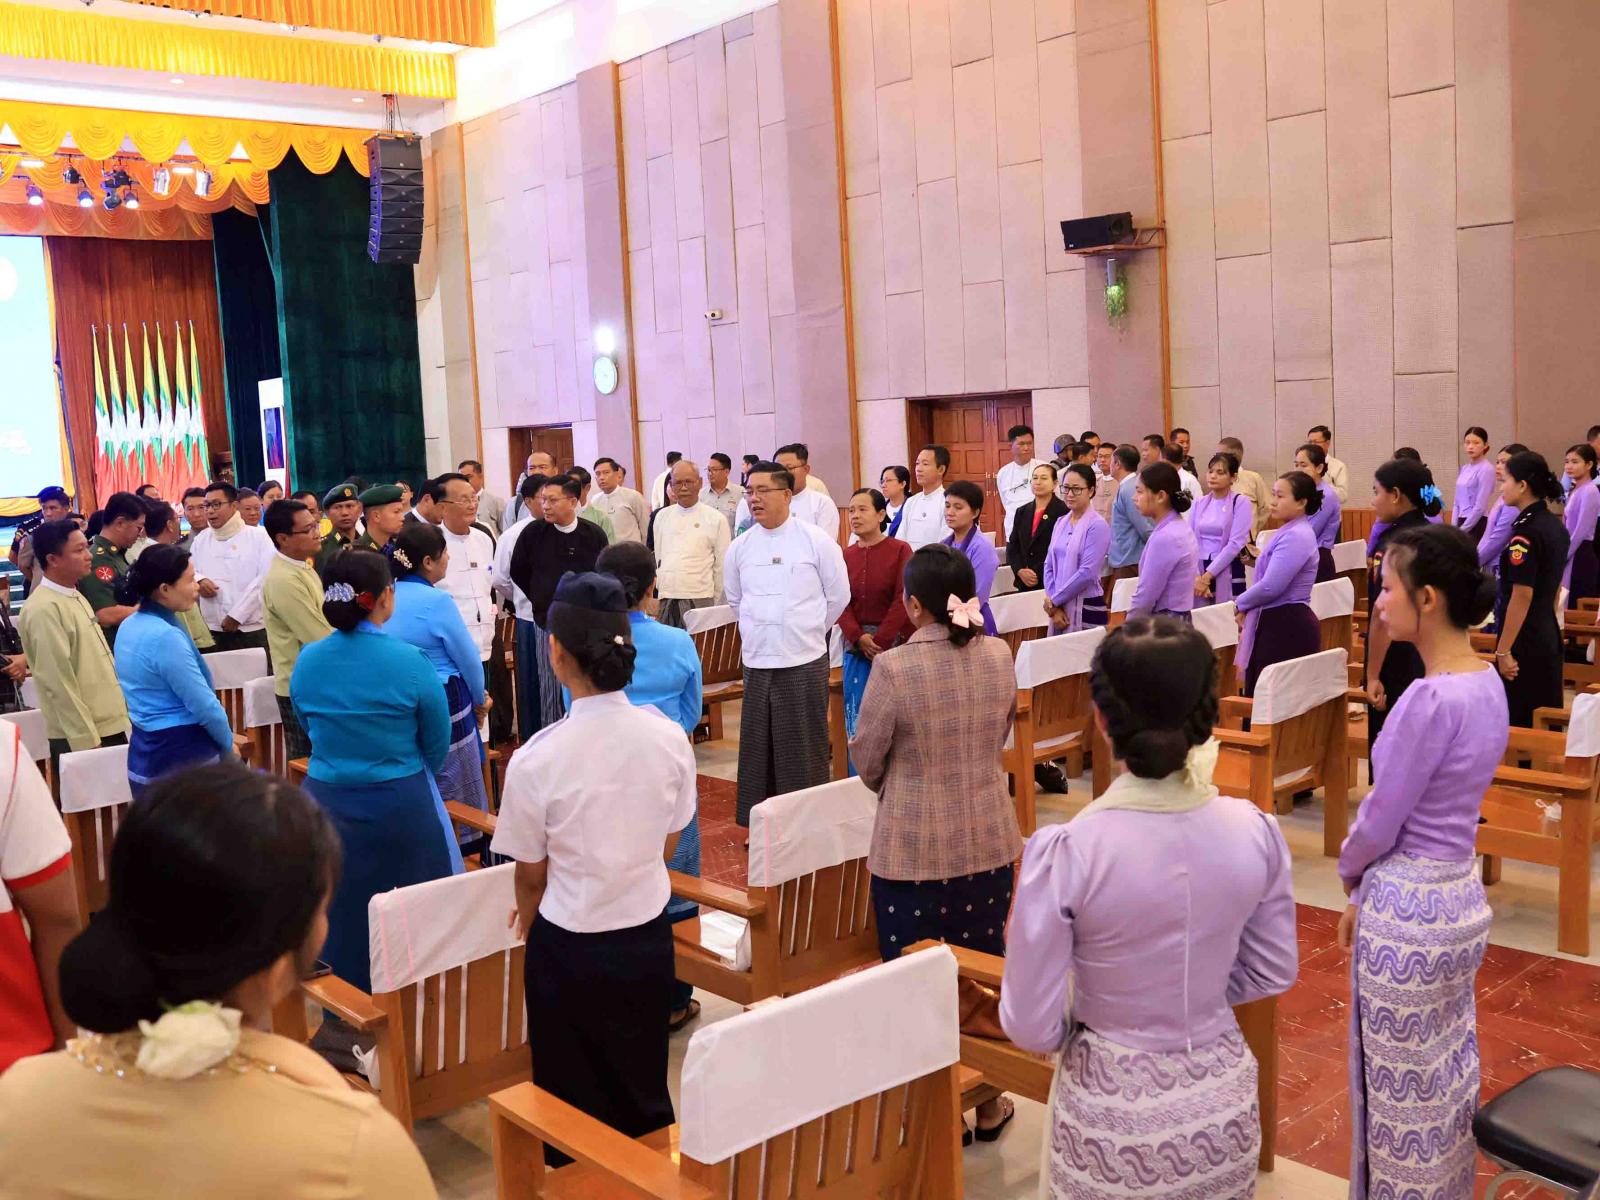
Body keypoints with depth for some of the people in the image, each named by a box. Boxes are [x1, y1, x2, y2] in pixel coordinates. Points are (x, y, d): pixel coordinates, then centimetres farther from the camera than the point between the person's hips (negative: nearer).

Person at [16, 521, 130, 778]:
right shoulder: (44, 609, -16)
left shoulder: (75, 597, 12)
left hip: (110, 726, 8)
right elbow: (58, 682, -19)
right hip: (80, 736, -8)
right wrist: (87, 741, -18)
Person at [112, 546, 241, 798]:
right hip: (182, 759, -9)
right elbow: (204, 706, -21)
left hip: (146, 755, 9)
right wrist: (229, 745, -2)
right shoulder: (166, 637, -22)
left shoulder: (130, 626, 7)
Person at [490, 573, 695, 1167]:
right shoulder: (670, 738, -13)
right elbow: (668, 846, 2)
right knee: (645, 1086, 23)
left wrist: (529, 918, 14)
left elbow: (531, 873, -8)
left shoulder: (537, 759, -23)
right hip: (649, 934, 4)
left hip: (569, 945, -3)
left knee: (577, 1096, 18)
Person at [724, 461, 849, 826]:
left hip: (805, 662, -3)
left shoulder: (816, 541, -5)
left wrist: (809, 631, 9)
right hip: (757, 662, 3)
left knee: (805, 750, 3)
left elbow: (838, 595, 3)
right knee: (758, 749, 8)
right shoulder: (740, 547, 4)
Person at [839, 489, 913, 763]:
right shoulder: (845, 555, 7)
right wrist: (859, 638, -12)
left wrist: (880, 641, -13)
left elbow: (902, 600, -9)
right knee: (856, 719, 4)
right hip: (856, 645, 3)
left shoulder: (900, 550, -3)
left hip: (893, 643, -3)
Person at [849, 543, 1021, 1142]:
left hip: (912, 849, -4)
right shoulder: (999, 656, -5)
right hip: (989, 843, 5)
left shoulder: (894, 667, -18)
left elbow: (867, 760, -7)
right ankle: (988, 1102, 32)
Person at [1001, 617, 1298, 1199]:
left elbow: (1032, 1028, -16)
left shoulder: (1064, 853, -25)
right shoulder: (1255, 831, -14)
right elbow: (1274, 973, 1)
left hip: (1116, 1114, -3)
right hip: (1223, 1105, 3)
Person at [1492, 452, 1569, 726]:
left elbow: (1522, 595, -21)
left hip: (1524, 642, -9)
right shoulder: (1556, 525, 9)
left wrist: (1503, 651, -18)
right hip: (1549, 636, 9)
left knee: (1519, 724, -1)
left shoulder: (1525, 532, -18)